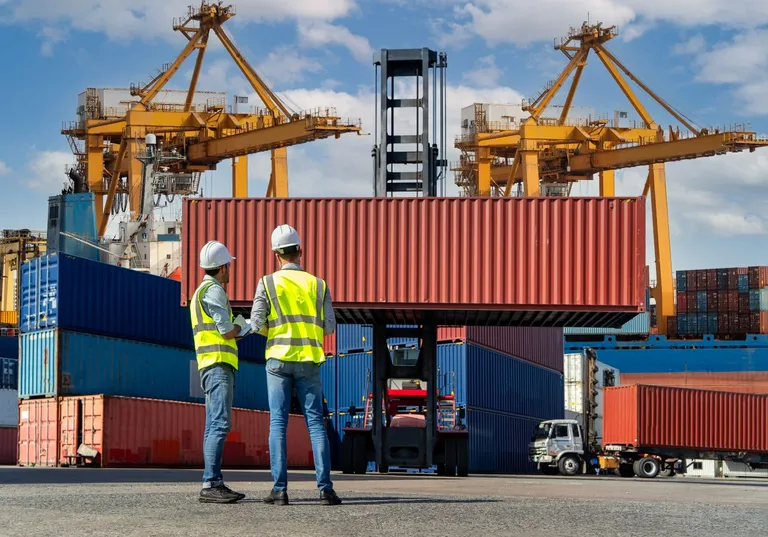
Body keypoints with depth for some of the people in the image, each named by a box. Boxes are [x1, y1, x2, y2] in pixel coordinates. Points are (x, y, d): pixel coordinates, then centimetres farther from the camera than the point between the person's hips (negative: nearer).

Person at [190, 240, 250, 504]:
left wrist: (234, 330, 15)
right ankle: (210, 485, -23)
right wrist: (240, 327, 5)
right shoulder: (213, 290, -9)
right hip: (218, 365, -11)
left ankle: (215, 485, 6)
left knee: (214, 427, 7)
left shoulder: (201, 292, 23)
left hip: (215, 367, 11)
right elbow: (227, 330, -15)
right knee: (220, 424, -16)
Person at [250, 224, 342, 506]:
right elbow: (329, 326, 3)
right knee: (315, 422, 2)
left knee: (278, 423, 1)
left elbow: (257, 324, -6)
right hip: (309, 362, 1)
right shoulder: (318, 284, 4)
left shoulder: (268, 283, -1)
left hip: (279, 359, -1)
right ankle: (325, 488, -4)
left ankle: (280, 488, -4)